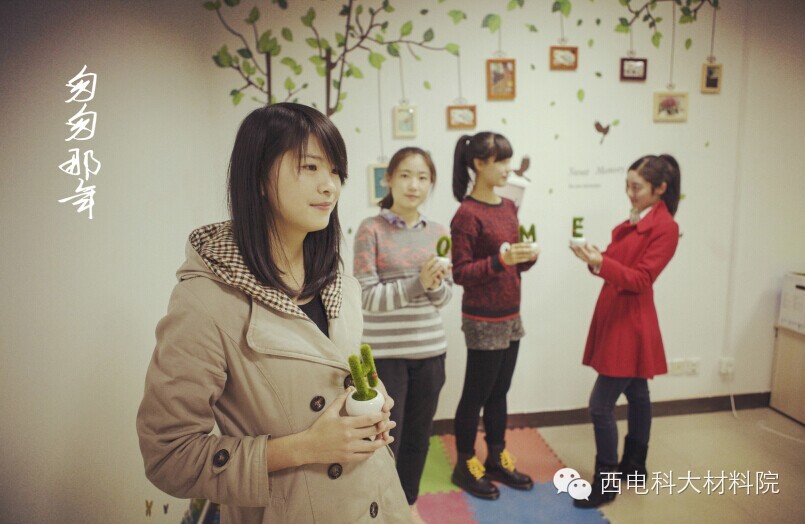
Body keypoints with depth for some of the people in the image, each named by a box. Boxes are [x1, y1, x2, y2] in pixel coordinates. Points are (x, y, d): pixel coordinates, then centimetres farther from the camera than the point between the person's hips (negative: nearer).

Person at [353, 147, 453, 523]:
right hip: (385, 355, -4)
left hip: (429, 351, 5)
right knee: (385, 440, 6)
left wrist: (435, 284, -16)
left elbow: (445, 295, 6)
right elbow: (368, 297, -13)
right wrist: (417, 283, -25)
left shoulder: (439, 232, 4)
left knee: (419, 436, 18)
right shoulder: (371, 229, -9)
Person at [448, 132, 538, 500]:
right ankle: (465, 466, 26)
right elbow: (460, 273, -16)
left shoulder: (509, 207, 8)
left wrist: (528, 258, -6)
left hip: (511, 317, 7)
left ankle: (496, 459, 35)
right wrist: (500, 260, -27)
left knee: (499, 392, 18)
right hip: (484, 321, -7)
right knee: (476, 394, 8)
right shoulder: (467, 214, -16)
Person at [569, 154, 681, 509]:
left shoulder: (665, 227, -14)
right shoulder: (635, 220, 12)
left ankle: (606, 483, 8)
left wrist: (601, 263, -33)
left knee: (601, 405, -7)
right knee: (636, 394, 20)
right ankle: (634, 467, 35)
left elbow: (641, 280, -19)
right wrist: (596, 258, -9)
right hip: (616, 317, 9)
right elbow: (621, 266, 10)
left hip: (631, 324, -9)